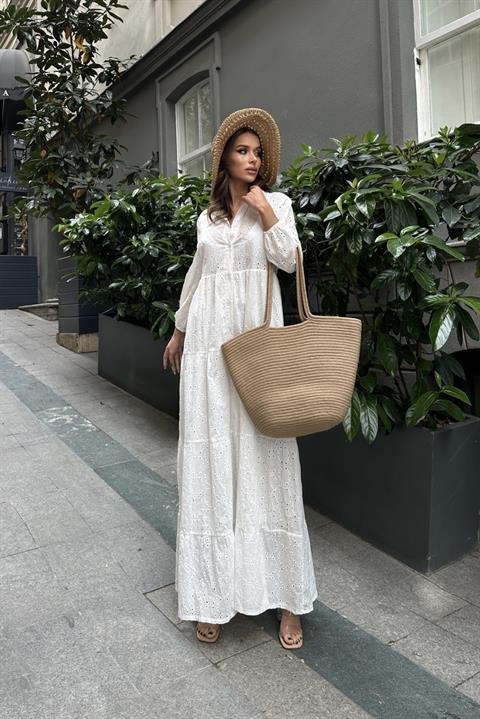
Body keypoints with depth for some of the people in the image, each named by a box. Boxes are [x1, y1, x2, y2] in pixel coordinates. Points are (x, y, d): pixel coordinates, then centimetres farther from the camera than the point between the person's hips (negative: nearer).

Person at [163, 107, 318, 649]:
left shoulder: (275, 203, 9)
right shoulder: (207, 215, 17)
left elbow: (288, 259, -6)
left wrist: (263, 208, -8)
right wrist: (179, 331, 28)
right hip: (209, 340, 3)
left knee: (263, 454, -4)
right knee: (210, 455, 1)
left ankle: (283, 593, 7)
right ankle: (213, 592, 11)